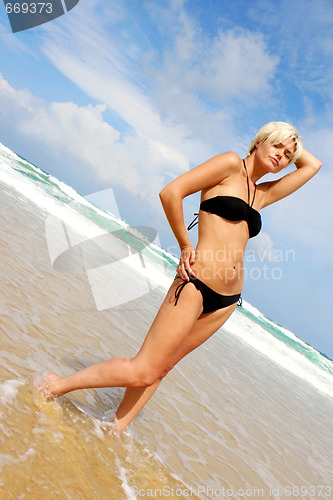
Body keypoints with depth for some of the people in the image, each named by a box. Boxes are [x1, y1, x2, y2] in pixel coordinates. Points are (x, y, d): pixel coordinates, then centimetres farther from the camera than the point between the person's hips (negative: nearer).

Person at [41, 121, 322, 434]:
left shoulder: (262, 195, 19)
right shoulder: (231, 164, -1)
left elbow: (313, 165, 29)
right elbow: (171, 192, -9)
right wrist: (185, 246, -6)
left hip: (227, 300, 7)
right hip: (197, 282, -7)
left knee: (162, 367, 11)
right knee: (143, 371, -5)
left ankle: (117, 428, 26)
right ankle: (56, 386, 11)